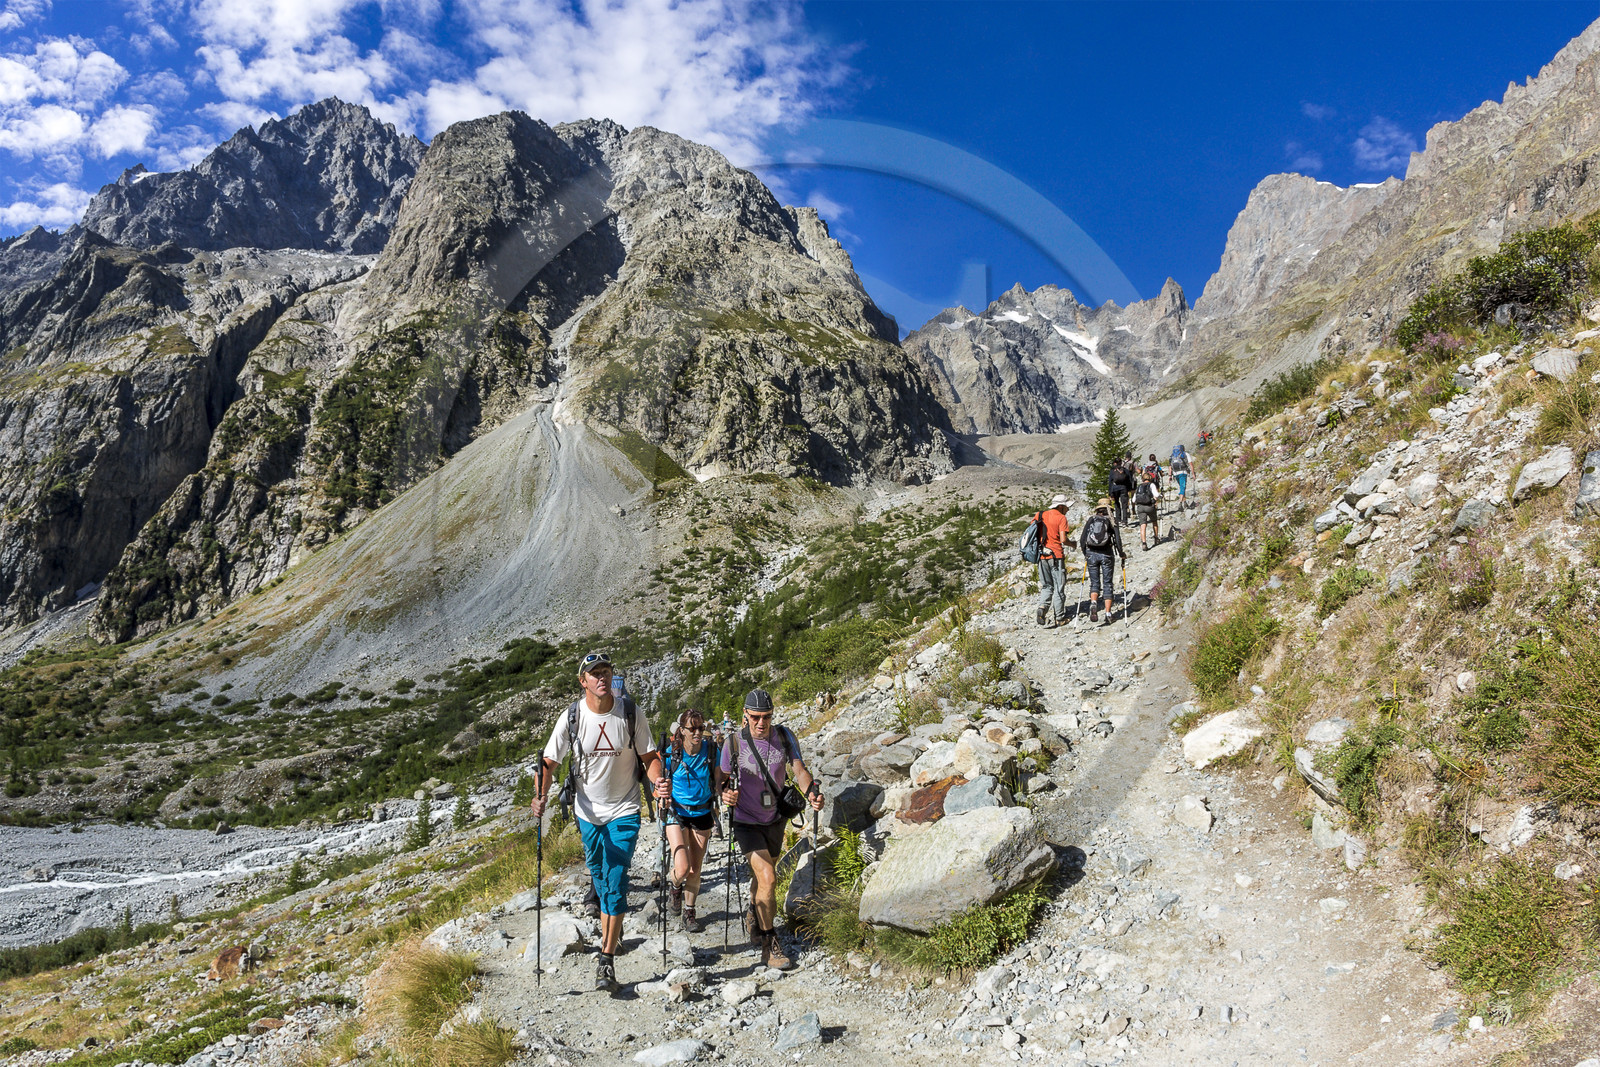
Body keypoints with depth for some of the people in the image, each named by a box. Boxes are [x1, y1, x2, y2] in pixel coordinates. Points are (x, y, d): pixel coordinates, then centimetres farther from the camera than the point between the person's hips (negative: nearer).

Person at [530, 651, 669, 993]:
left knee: (615, 882, -9)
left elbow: (649, 757, -5)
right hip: (588, 811, 2)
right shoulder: (572, 717, -10)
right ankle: (612, 928, 42)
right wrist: (540, 795, -24)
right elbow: (550, 761, -7)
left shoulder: (631, 713, -12)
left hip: (624, 811, -2)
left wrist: (659, 782, -25)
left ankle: (606, 961, -4)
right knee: (599, 878, 16)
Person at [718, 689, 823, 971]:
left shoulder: (784, 736, -10)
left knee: (764, 877, 20)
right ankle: (769, 946, -3)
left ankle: (754, 918, 49)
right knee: (768, 878, -16)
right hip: (746, 822, -4)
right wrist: (725, 793, -26)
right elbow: (722, 779, -3)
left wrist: (812, 793, -33)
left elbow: (799, 770, -13)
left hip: (774, 820, 4)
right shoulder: (734, 743, -15)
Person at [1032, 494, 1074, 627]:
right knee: (1059, 587, 5)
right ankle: (1059, 617, 9)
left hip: (1042, 556, 5)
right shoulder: (1061, 518, -7)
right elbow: (1063, 540, -15)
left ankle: (1042, 608, -9)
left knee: (1046, 586, 15)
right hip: (1056, 556, -5)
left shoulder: (1041, 515, 9)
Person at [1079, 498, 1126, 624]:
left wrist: (1085, 554, 16)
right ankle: (1108, 613, 5)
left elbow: (1082, 538, 3)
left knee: (1094, 582, 10)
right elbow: (1117, 539, -6)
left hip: (1091, 554, 1)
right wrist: (1121, 554, 8)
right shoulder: (1111, 522, 1)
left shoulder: (1091, 520, 5)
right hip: (1106, 555, -1)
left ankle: (1093, 603, -19)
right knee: (1107, 583, 8)